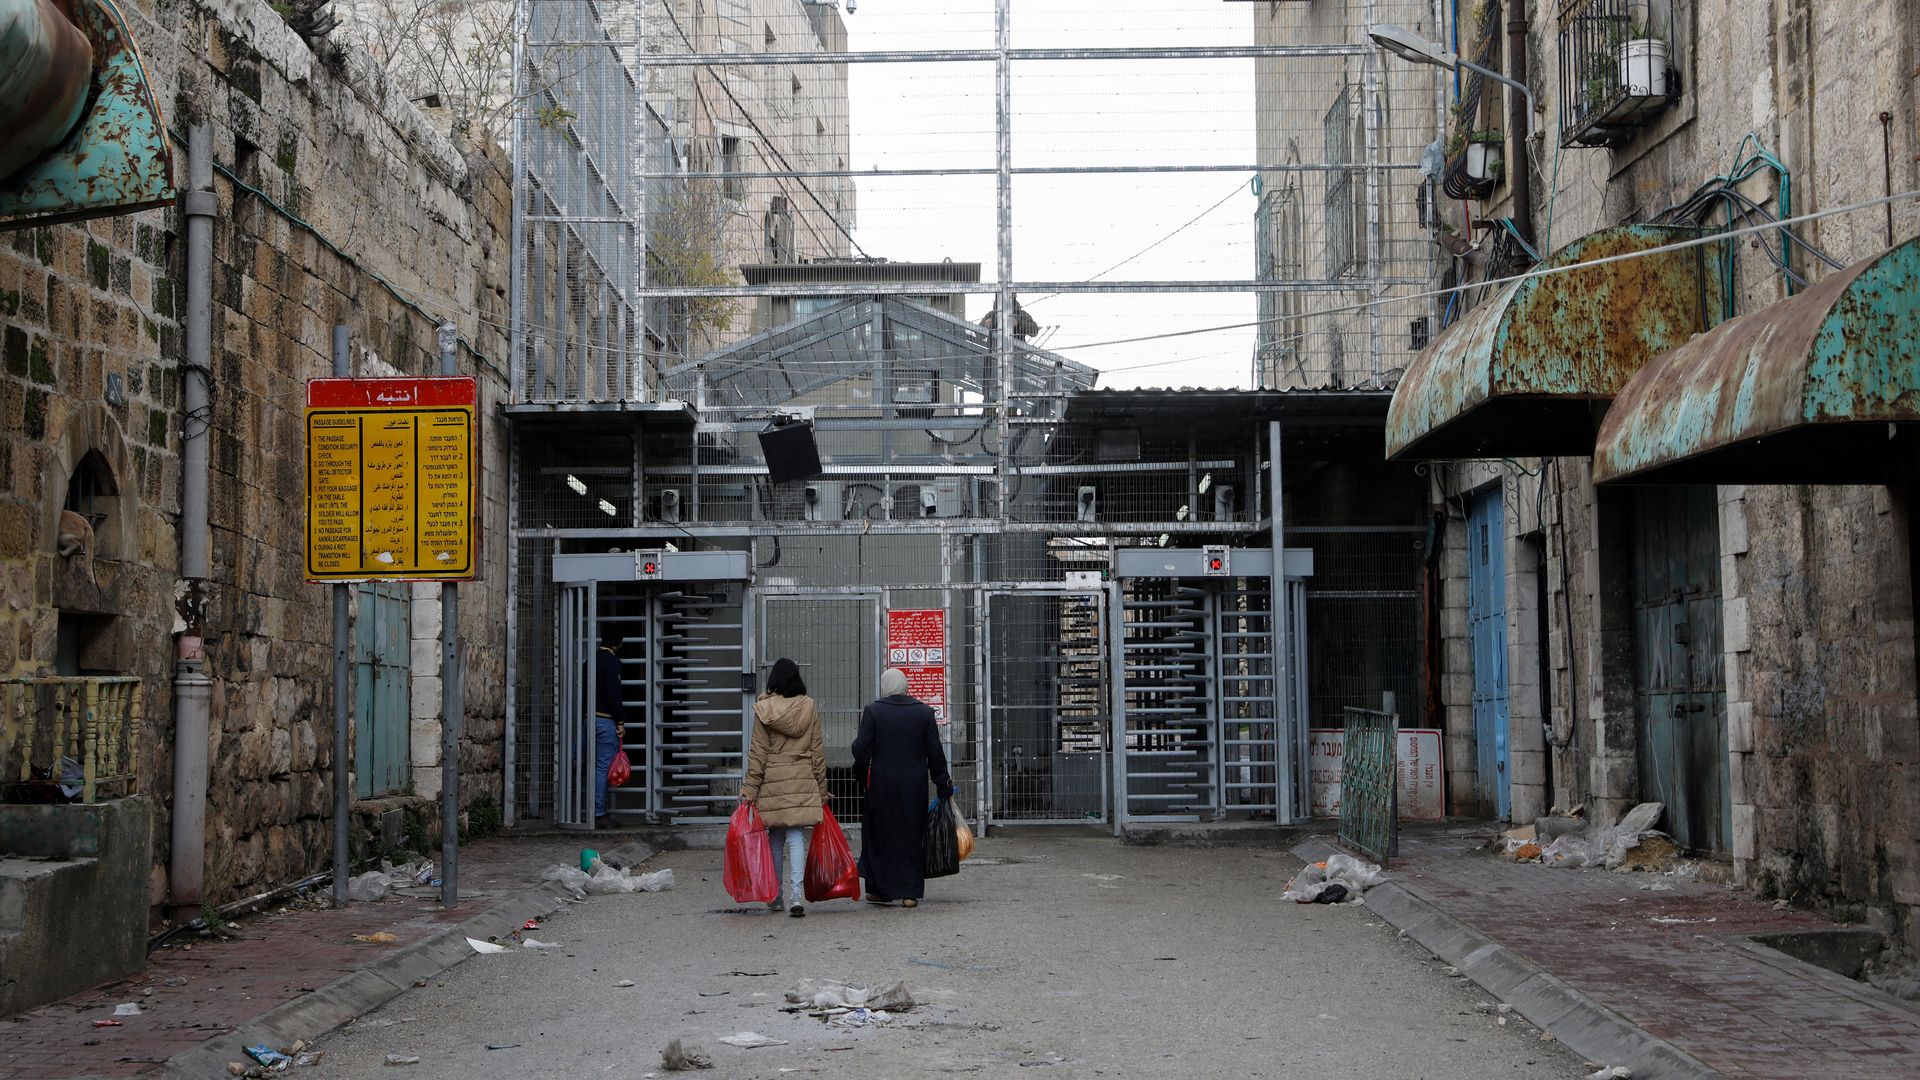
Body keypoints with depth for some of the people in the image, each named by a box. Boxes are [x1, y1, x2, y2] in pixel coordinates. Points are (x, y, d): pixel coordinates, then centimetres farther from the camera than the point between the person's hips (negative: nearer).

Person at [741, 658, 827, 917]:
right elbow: (818, 750, 6)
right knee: (797, 836, -2)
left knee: (775, 838, 12)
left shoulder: (764, 709, -3)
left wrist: (749, 789, 1)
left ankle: (774, 897, 20)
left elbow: (758, 752, -3)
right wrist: (822, 789, 13)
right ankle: (795, 895, -17)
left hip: (773, 782, 0)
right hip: (803, 781, 1)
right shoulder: (809, 707, 3)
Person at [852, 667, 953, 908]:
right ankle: (910, 892, 5)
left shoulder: (873, 712, -5)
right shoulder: (924, 712, 1)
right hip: (915, 786, 1)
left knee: (880, 836, 10)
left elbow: (861, 748, -9)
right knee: (912, 836, 8)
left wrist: (861, 771, 10)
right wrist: (943, 784, 8)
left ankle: (880, 890, 14)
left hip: (881, 784, -1)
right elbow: (935, 753, 2)